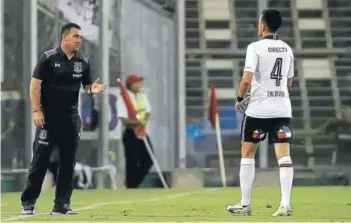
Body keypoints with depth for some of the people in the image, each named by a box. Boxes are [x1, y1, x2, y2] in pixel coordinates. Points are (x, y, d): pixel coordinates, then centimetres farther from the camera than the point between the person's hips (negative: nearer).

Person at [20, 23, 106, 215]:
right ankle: (27, 203, 1)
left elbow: (86, 86, 14)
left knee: (68, 162, 4)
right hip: (48, 117, -5)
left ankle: (62, 204, 10)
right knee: (40, 160, -5)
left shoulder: (83, 62, 7)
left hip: (71, 118, 5)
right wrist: (36, 111, -16)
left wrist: (92, 90, -11)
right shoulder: (48, 58, -6)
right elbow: (35, 84, -8)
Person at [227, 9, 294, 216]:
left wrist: (240, 98, 1)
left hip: (258, 109, -4)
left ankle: (245, 204, 10)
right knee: (284, 156, -2)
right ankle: (286, 203, -14)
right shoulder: (287, 49, 10)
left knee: (247, 154, 10)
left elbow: (247, 79, -15)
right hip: (282, 109, 4)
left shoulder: (255, 47, -7)